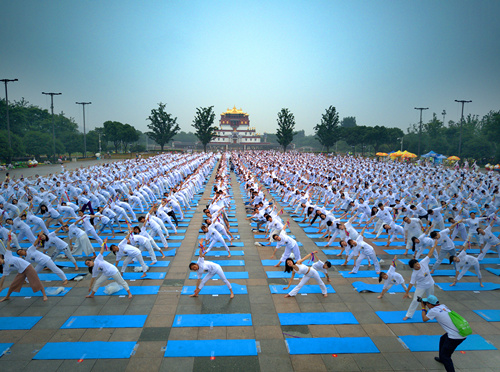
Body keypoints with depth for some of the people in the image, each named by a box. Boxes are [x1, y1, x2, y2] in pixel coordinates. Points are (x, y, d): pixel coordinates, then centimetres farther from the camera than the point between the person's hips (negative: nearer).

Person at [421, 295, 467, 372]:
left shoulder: (433, 310, -8)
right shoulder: (443, 306, 13)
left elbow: (424, 319, 8)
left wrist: (423, 308, 18)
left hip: (456, 337, -9)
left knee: (445, 355, -1)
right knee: (443, 339, 32)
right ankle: (442, 359, 50)